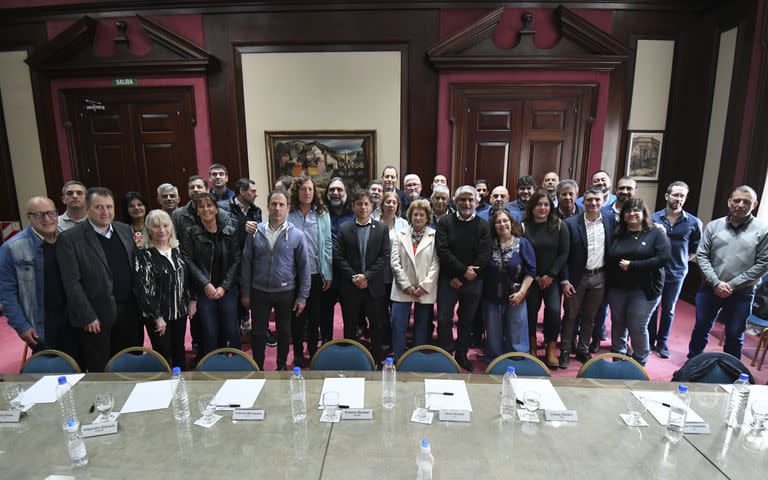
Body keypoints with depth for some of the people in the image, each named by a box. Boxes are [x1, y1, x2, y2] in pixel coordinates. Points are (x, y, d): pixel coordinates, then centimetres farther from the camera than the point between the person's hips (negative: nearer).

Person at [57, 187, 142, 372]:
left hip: (130, 312, 4)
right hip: (96, 317, -4)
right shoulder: (70, 239, -8)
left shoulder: (125, 230, 6)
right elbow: (72, 283, -10)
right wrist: (88, 317, -12)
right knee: (100, 371, 10)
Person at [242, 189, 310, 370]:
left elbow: (304, 267, -4)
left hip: (286, 293, -1)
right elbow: (246, 263, 1)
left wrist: (302, 296, -4)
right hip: (259, 292, 1)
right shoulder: (255, 232, -4)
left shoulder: (297, 235, -8)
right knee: (257, 332, 11)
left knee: (284, 332, 15)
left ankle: (282, 366, 35)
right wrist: (245, 293, 2)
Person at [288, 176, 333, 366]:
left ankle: (313, 351, 30)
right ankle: (298, 353, 27)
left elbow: (327, 245, -1)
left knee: (315, 316, 13)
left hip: (316, 274, 1)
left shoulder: (323, 215, 0)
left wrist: (328, 274, -5)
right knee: (297, 316, 11)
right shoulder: (288, 215, -3)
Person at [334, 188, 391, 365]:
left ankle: (377, 360, 25)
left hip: (374, 287, 0)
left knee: (377, 327, 10)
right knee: (350, 327, 12)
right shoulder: (344, 229, 3)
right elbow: (338, 257, -2)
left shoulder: (382, 228, 2)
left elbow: (385, 257, -5)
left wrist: (366, 276, -13)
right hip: (350, 287, 0)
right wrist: (354, 277, -12)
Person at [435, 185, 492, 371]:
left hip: (473, 282, 1)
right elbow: (442, 250, -10)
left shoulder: (483, 226, 1)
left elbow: (484, 256, -6)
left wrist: (461, 279, -11)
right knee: (444, 320, 1)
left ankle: (462, 355, 29)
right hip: (448, 279, -1)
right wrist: (463, 270, -16)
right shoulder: (445, 222, -1)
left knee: (467, 321, 13)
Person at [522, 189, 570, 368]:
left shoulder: (559, 226, -2)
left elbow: (564, 253, -2)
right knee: (531, 311, 2)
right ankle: (532, 348, 21)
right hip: (530, 278, 0)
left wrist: (550, 275, -9)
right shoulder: (524, 227, -4)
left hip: (552, 278, 0)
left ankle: (551, 350, 8)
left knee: (554, 310, -10)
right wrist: (535, 276, -6)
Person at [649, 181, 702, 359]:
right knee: (652, 308, 11)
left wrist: (680, 261, 0)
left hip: (676, 274, 1)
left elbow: (695, 249, 7)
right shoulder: (654, 218, -5)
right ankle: (650, 341, 25)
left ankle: (662, 343, 29)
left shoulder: (694, 223, -4)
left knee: (668, 310, 14)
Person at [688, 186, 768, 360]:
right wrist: (716, 283, -12)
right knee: (701, 329, 14)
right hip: (709, 288, 2)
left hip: (741, 293, -1)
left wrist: (732, 285, -12)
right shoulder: (713, 226, 1)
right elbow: (702, 256, -1)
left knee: (735, 336, 12)